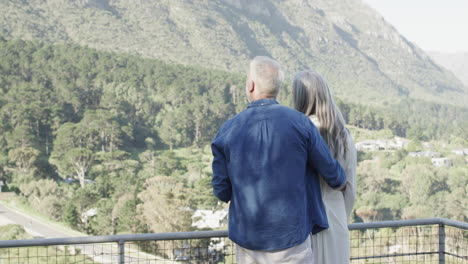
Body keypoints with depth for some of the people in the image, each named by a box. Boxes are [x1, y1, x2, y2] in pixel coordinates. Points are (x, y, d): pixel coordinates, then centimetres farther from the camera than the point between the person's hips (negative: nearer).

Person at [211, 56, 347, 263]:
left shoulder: (228, 130, -5)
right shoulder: (299, 122, -9)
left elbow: (221, 191, 0)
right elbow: (331, 171, 0)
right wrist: (341, 181, 24)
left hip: (248, 240, 2)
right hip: (291, 237, -2)